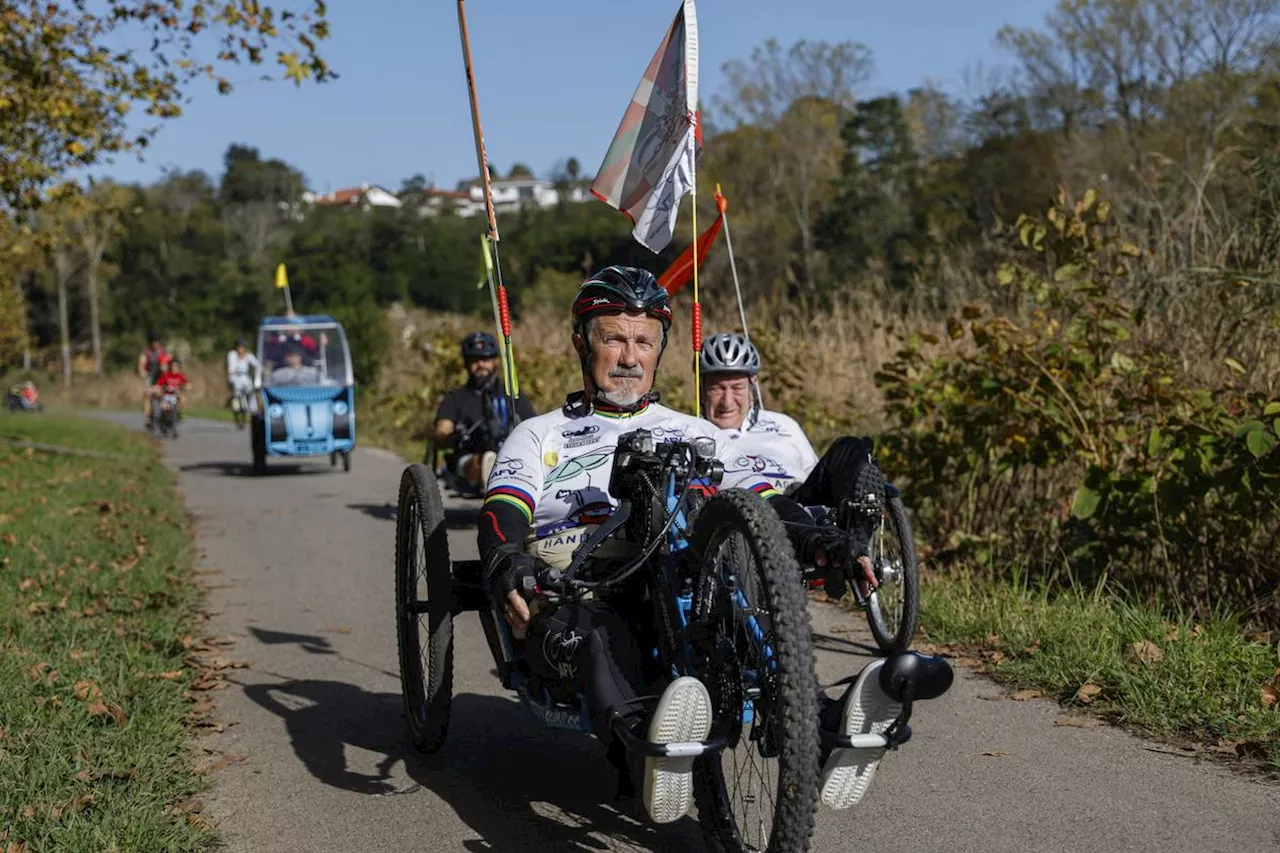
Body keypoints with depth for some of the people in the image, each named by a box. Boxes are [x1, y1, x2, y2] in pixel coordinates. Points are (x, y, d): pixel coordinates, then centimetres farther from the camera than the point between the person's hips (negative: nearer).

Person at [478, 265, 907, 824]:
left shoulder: (695, 434, 27)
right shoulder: (540, 436, 21)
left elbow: (764, 500, 15)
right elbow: (501, 517, 3)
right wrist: (506, 569, -21)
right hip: (569, 594, -1)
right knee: (597, 624, -39)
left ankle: (822, 733, -57)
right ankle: (645, 754, -64)